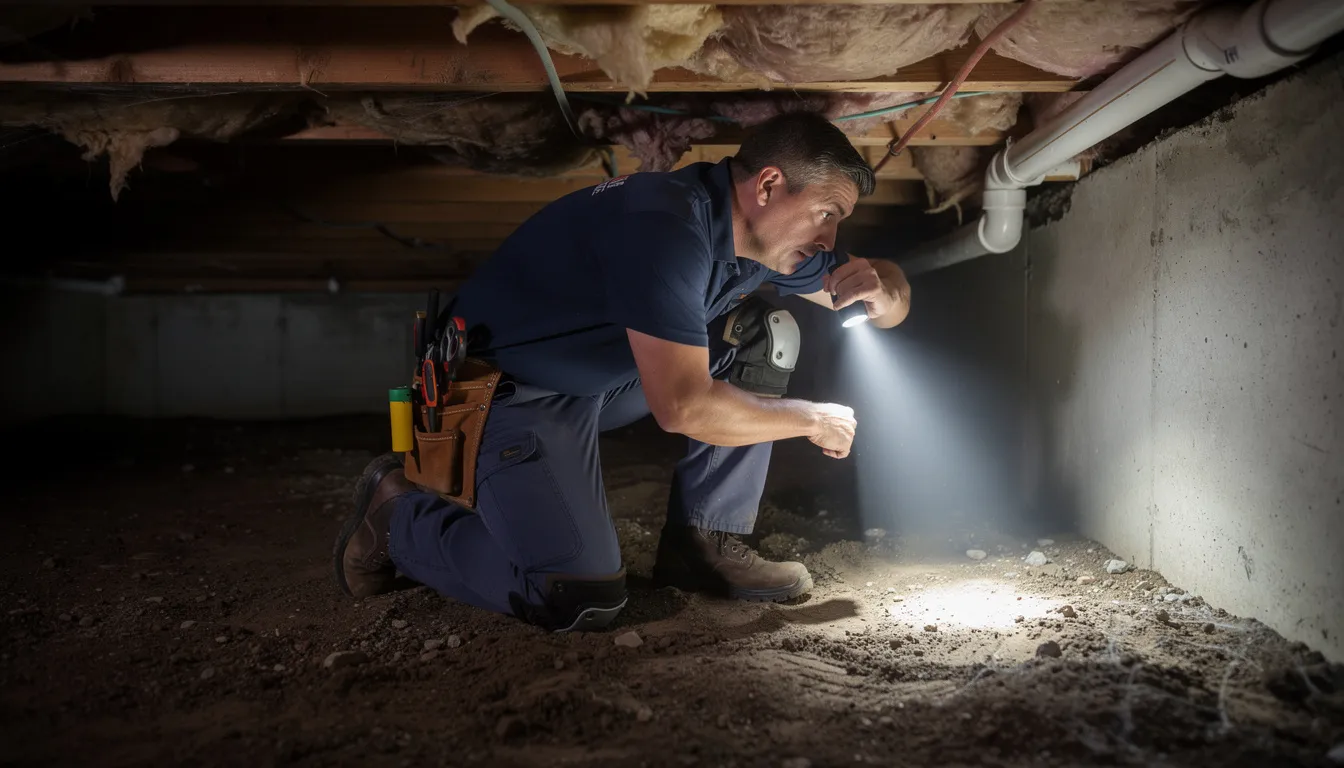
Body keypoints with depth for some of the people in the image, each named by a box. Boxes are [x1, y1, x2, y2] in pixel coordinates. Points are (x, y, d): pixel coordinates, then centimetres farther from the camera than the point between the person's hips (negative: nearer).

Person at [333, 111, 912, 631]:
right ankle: (397, 512, 2)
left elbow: (890, 295, 10)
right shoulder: (665, 227, -30)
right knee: (580, 597, -22)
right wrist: (813, 419, -19)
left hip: (611, 375, 9)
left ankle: (702, 542, 3)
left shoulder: (770, 235, -3)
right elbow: (683, 406, -33)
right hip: (514, 389, -8)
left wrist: (872, 289, -16)